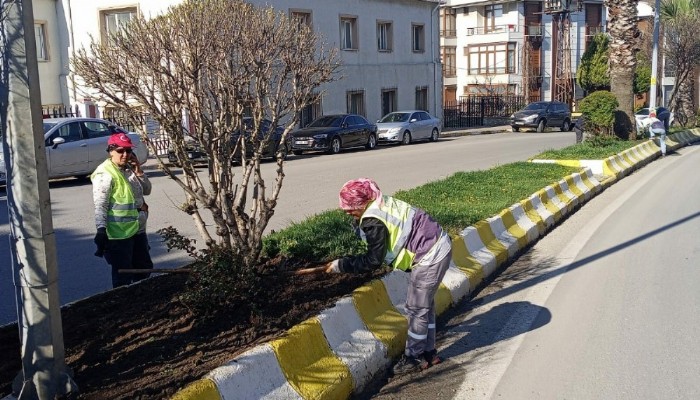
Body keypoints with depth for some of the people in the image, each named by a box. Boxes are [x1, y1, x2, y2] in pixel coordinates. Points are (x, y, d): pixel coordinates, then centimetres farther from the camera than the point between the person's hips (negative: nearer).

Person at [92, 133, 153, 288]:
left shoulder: (129, 169, 11)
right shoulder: (105, 174, -15)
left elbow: (146, 190, 15)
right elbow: (100, 205, -20)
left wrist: (139, 172, 1)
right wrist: (101, 230, -28)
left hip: (137, 230, 9)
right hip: (119, 234, -9)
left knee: (145, 267, 21)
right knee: (123, 275, 1)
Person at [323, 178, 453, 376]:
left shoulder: (374, 222, -23)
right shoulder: (383, 203, 6)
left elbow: (373, 260, -17)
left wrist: (341, 265, -11)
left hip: (429, 256, -10)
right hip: (439, 245, 10)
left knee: (416, 308, 2)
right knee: (425, 304, 20)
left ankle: (414, 357, 17)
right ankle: (428, 352, 32)